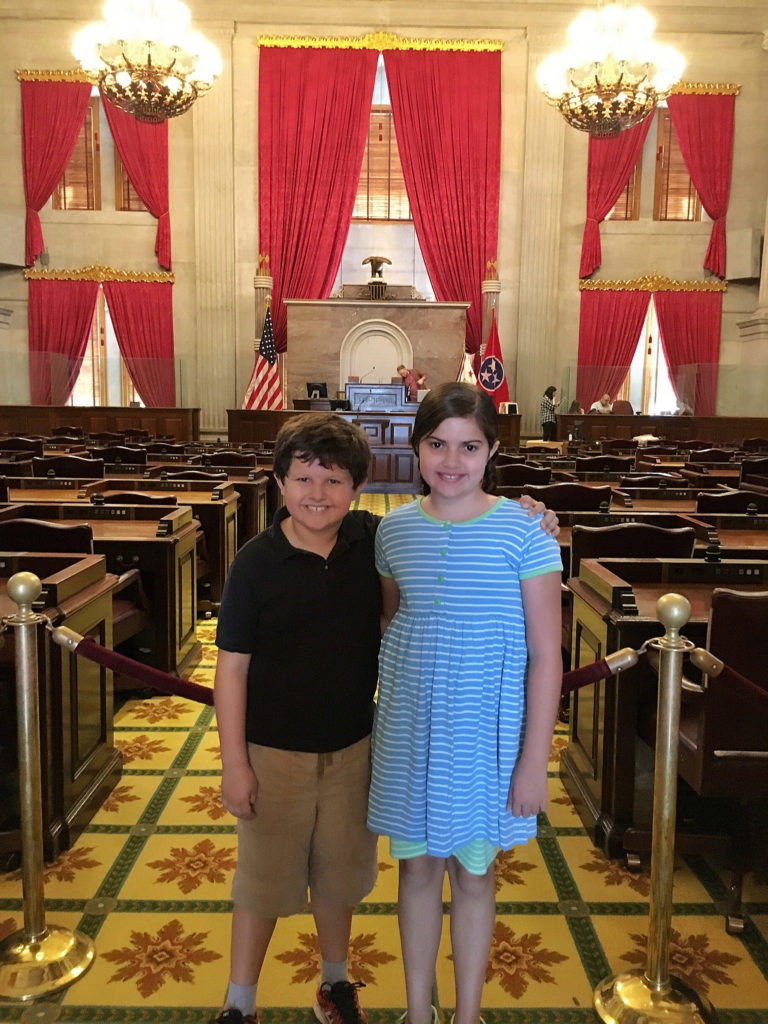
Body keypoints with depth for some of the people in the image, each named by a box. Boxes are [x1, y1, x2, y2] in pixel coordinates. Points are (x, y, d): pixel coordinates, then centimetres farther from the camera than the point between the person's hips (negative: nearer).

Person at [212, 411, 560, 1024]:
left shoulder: (377, 541, -7)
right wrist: (234, 764, -10)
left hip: (352, 748, 3)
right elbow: (233, 666, -10)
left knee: (339, 875, 21)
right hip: (274, 752, -2)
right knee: (263, 881, 12)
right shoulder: (256, 563, -15)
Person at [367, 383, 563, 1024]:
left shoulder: (524, 530, -13)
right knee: (418, 866, 17)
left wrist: (534, 760, -11)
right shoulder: (395, 528, -2)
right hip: (410, 727, 3)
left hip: (486, 731, -2)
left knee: (474, 871, 16)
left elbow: (546, 655, -11)